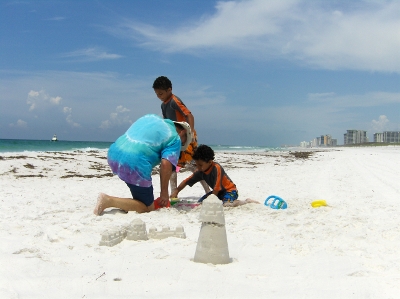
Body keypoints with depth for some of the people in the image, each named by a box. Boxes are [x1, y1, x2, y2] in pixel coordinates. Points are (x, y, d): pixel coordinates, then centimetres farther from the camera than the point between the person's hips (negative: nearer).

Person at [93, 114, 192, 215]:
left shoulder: (152, 117, 25)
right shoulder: (175, 139, 5)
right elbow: (166, 164, -10)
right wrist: (164, 192, 0)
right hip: (134, 163, -8)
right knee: (148, 207, 4)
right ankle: (108, 200, -10)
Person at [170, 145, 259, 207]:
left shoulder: (216, 168, -27)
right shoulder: (200, 172, -6)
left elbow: (216, 188, -26)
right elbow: (186, 181, 0)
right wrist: (176, 191, -10)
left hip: (230, 190, -8)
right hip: (218, 192, 8)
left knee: (226, 204, -36)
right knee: (200, 201, -4)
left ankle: (247, 201, -9)